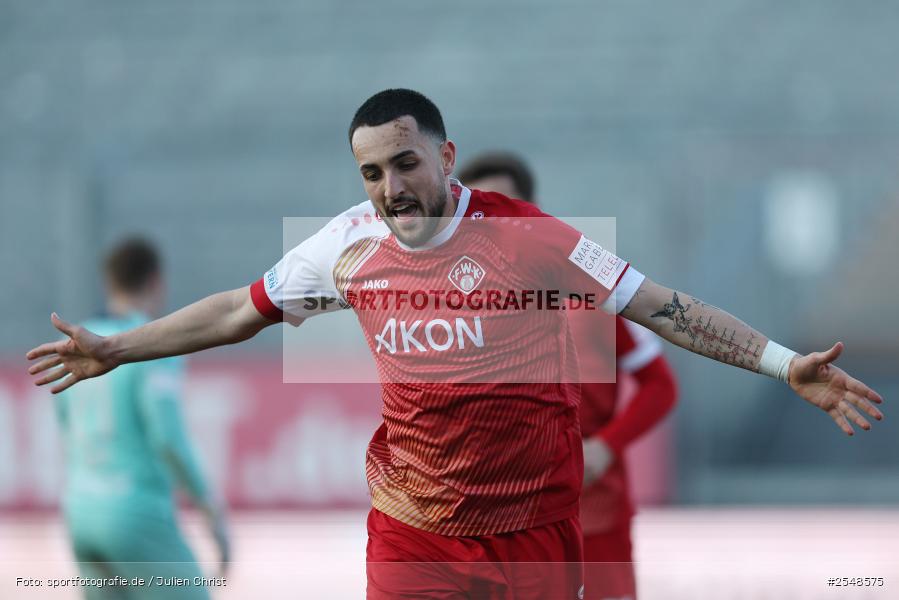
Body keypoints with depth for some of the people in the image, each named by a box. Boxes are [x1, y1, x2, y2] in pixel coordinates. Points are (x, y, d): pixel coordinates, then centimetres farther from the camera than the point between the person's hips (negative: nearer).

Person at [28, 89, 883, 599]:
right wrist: (116, 349, 18)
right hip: (411, 531, 3)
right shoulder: (351, 244, 2)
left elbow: (661, 308, -7)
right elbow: (239, 310, 15)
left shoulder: (525, 235, -10)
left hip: (532, 524, -3)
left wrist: (784, 364, -13)